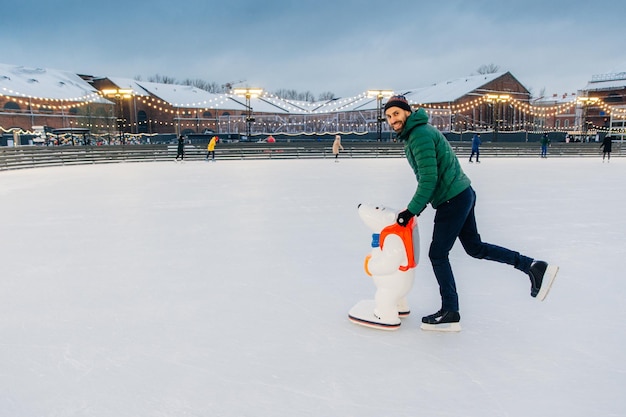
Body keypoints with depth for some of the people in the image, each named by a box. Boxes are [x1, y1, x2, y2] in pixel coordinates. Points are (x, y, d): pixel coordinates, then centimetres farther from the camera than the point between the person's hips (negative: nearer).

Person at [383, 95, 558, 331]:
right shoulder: (414, 134, 15)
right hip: (462, 195, 10)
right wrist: (418, 206, 18)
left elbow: (429, 179, -22)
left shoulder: (419, 135, -17)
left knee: (437, 255, 0)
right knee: (474, 247, 17)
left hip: (452, 200, -10)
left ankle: (450, 314, 10)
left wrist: (412, 210, -19)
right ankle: (533, 267, 15)